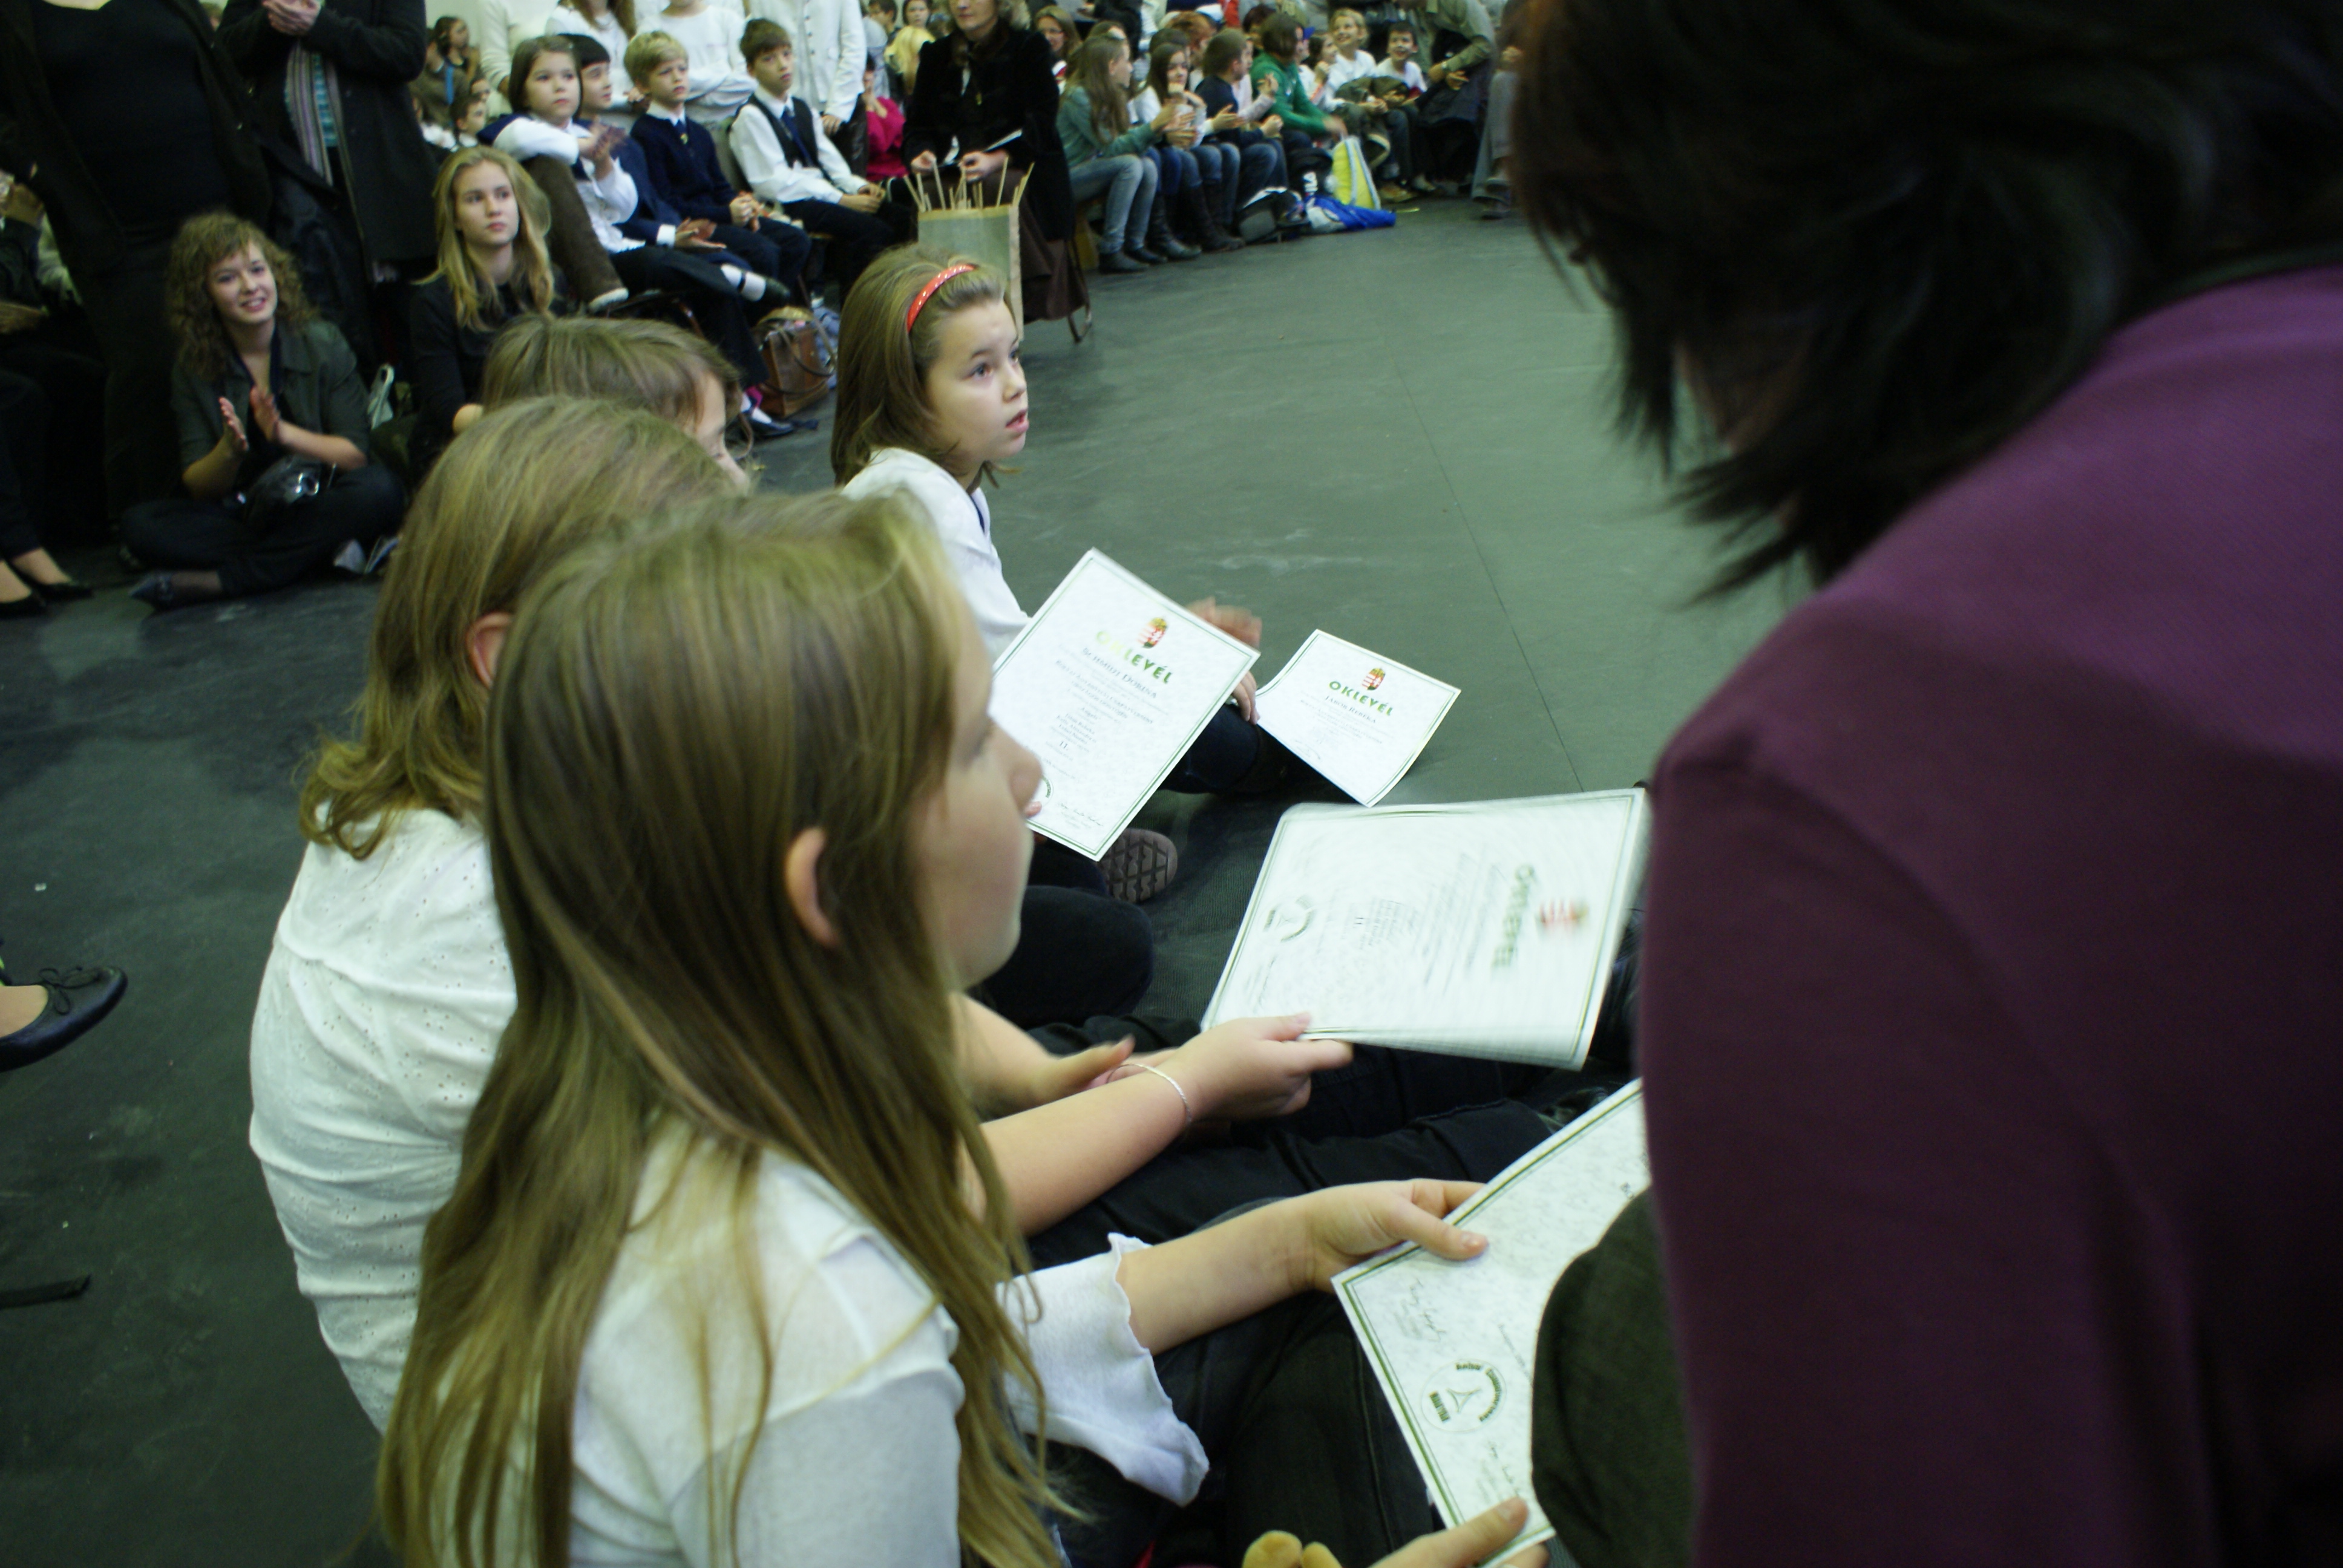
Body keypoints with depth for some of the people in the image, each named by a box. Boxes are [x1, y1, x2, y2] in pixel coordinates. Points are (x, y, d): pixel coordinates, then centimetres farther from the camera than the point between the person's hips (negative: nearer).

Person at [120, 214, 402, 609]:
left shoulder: (323, 344, -2)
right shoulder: (193, 369, 2)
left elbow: (356, 454, -8)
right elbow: (198, 488, -2)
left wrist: (284, 433, -26)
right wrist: (229, 451, -24)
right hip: (240, 515, 2)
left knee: (378, 487, -34)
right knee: (140, 525, -23)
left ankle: (215, 583, -30)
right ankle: (318, 554, -28)